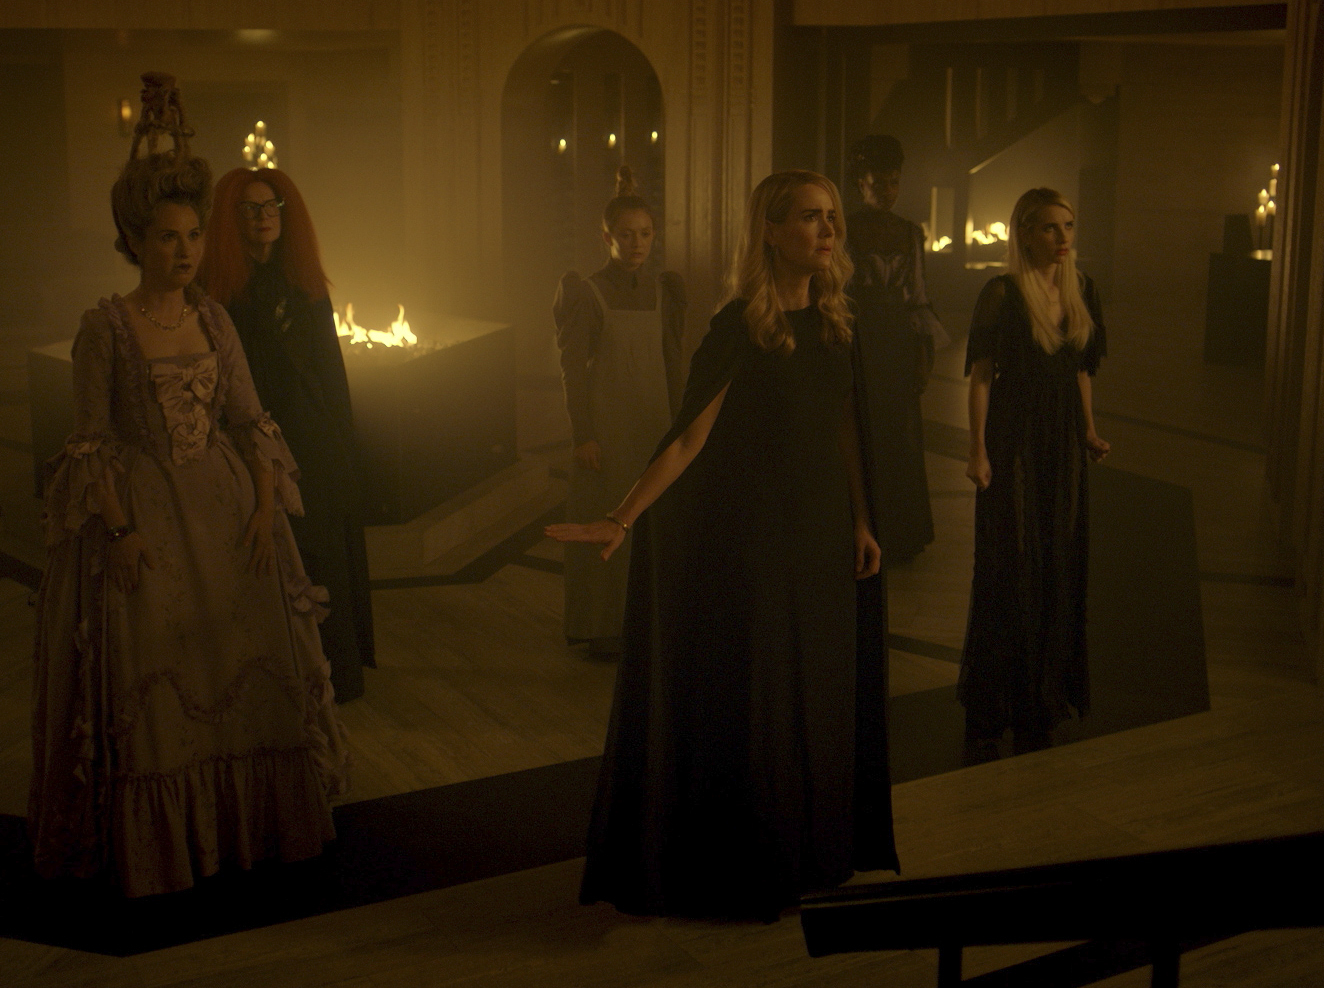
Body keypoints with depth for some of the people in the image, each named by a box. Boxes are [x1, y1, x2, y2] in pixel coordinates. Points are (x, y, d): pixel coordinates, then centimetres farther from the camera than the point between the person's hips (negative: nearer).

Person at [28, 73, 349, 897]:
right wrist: (119, 528, -16)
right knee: (149, 679, 0)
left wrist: (266, 507, -6)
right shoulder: (105, 327, -5)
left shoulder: (215, 320, 7)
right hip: (144, 515, -4)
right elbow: (92, 440, -7)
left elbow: (252, 418, 6)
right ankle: (159, 847, 15)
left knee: (250, 664, 7)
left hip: (226, 507, 4)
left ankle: (252, 822, 23)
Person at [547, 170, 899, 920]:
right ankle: (742, 872, 18)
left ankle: (811, 855, 30)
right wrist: (623, 520, -25)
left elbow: (845, 429, 10)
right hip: (747, 535, -6)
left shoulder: (835, 321, 4)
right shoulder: (740, 328, -14)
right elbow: (690, 438, -17)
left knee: (820, 696, 13)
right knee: (746, 697, 2)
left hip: (820, 533, 6)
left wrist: (861, 522, 8)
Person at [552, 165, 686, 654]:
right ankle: (603, 625, 13)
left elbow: (672, 362, 11)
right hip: (606, 423, -4)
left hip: (653, 421, 4)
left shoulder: (662, 290, 7)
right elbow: (572, 369, -8)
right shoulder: (586, 291, -7)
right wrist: (583, 434, -12)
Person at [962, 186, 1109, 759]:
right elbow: (980, 375, -11)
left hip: (1063, 440, 6)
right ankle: (987, 716, 8)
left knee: (1059, 569, 9)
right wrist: (978, 450, -16)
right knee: (1008, 571, -2)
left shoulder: (1081, 292, 9)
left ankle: (1042, 698, 23)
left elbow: (1082, 372, 16)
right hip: (1013, 439, -6)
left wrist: (1090, 433, 8)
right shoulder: (1002, 294, -9)